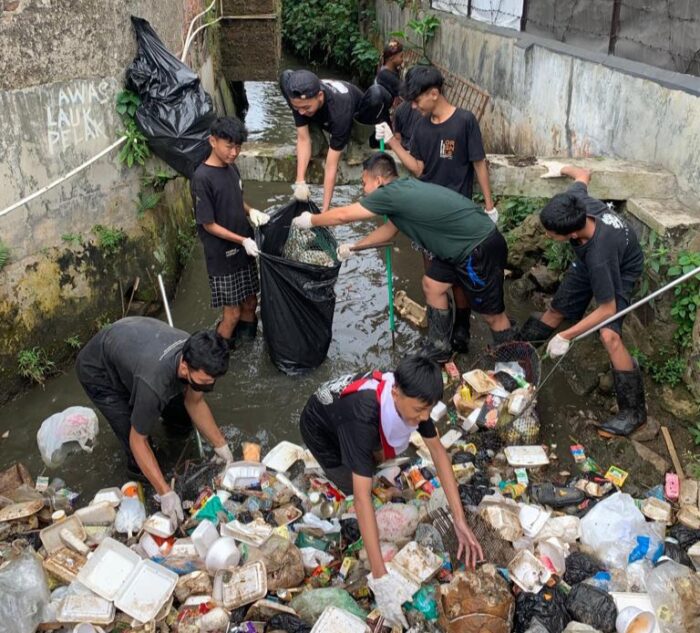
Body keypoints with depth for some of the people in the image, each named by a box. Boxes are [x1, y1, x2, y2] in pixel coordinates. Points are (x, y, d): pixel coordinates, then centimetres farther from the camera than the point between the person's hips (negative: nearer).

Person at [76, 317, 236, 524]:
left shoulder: (196, 356, -24)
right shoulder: (153, 383, -44)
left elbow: (195, 402, -5)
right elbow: (137, 441, -29)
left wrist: (220, 444, -6)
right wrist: (165, 493, -28)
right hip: (97, 372, -6)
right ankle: (138, 469, 19)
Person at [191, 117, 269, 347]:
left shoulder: (232, 168, 2)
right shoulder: (202, 178, -22)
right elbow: (209, 225, -19)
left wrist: (251, 211, -4)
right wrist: (243, 240, -22)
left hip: (244, 250, 7)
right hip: (222, 256, -7)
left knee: (250, 302, 19)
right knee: (232, 312, 1)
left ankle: (248, 338, 40)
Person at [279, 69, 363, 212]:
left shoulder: (339, 110, -48)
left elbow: (332, 164, -46)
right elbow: (303, 138, -32)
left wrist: (325, 209, -44)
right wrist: (300, 181, -43)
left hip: (356, 117, -3)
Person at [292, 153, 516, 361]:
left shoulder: (392, 193, -17)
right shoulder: (404, 189, 11)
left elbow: (342, 215, -7)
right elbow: (389, 229, 26)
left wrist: (310, 220, 8)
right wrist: (353, 247, 31)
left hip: (481, 248, -9)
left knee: (492, 314, 3)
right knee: (432, 285, 17)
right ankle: (439, 349, 30)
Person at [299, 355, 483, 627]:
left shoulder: (409, 394, -28)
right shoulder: (362, 417, -47)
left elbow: (437, 449, -21)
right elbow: (362, 496, -50)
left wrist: (460, 520, -27)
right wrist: (379, 578, -52)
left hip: (343, 410, 5)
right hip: (321, 430, -5)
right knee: (355, 487, -6)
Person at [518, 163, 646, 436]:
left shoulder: (599, 254, -45)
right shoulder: (575, 202, -32)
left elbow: (607, 308, -34)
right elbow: (583, 175, -7)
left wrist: (565, 337, -30)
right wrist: (563, 168, 15)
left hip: (620, 270, -7)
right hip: (587, 260, 7)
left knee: (609, 335, -23)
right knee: (556, 311, 15)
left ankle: (633, 411, -13)